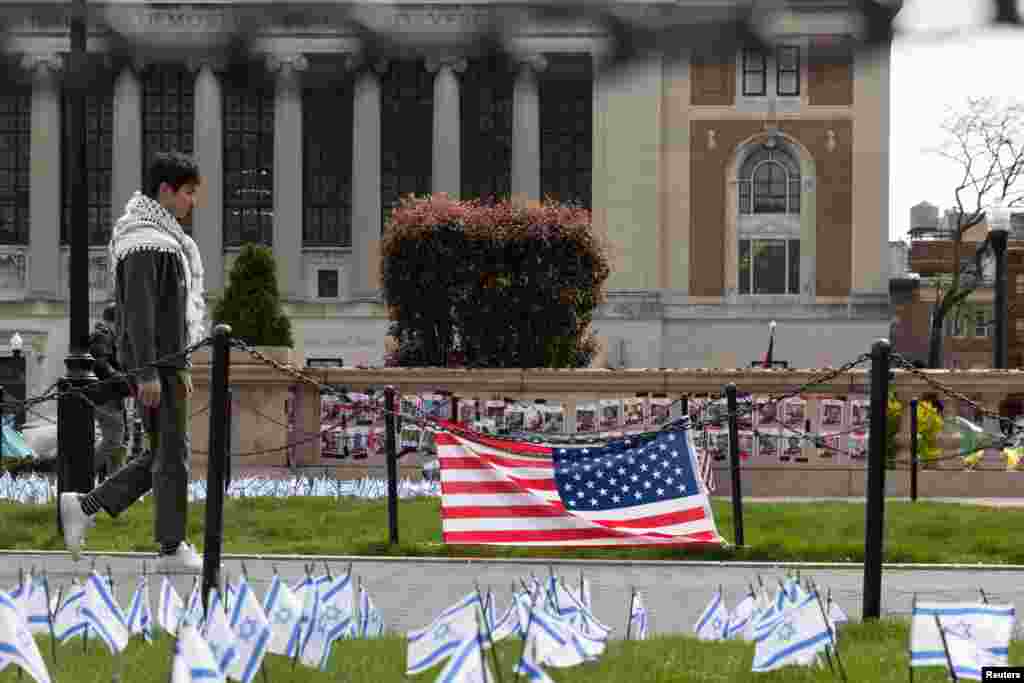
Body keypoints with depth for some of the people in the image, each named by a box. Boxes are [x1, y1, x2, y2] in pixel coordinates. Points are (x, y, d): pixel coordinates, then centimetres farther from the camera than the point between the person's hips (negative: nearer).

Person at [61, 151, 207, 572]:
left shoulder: (163, 238, 18)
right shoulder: (147, 241, -16)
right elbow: (139, 311, -21)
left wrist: (179, 368, 23)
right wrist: (149, 373, -24)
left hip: (165, 362, 10)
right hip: (155, 364, -10)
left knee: (162, 457, 12)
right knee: (172, 454, -3)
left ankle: (83, 508, 11)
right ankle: (172, 549, 3)